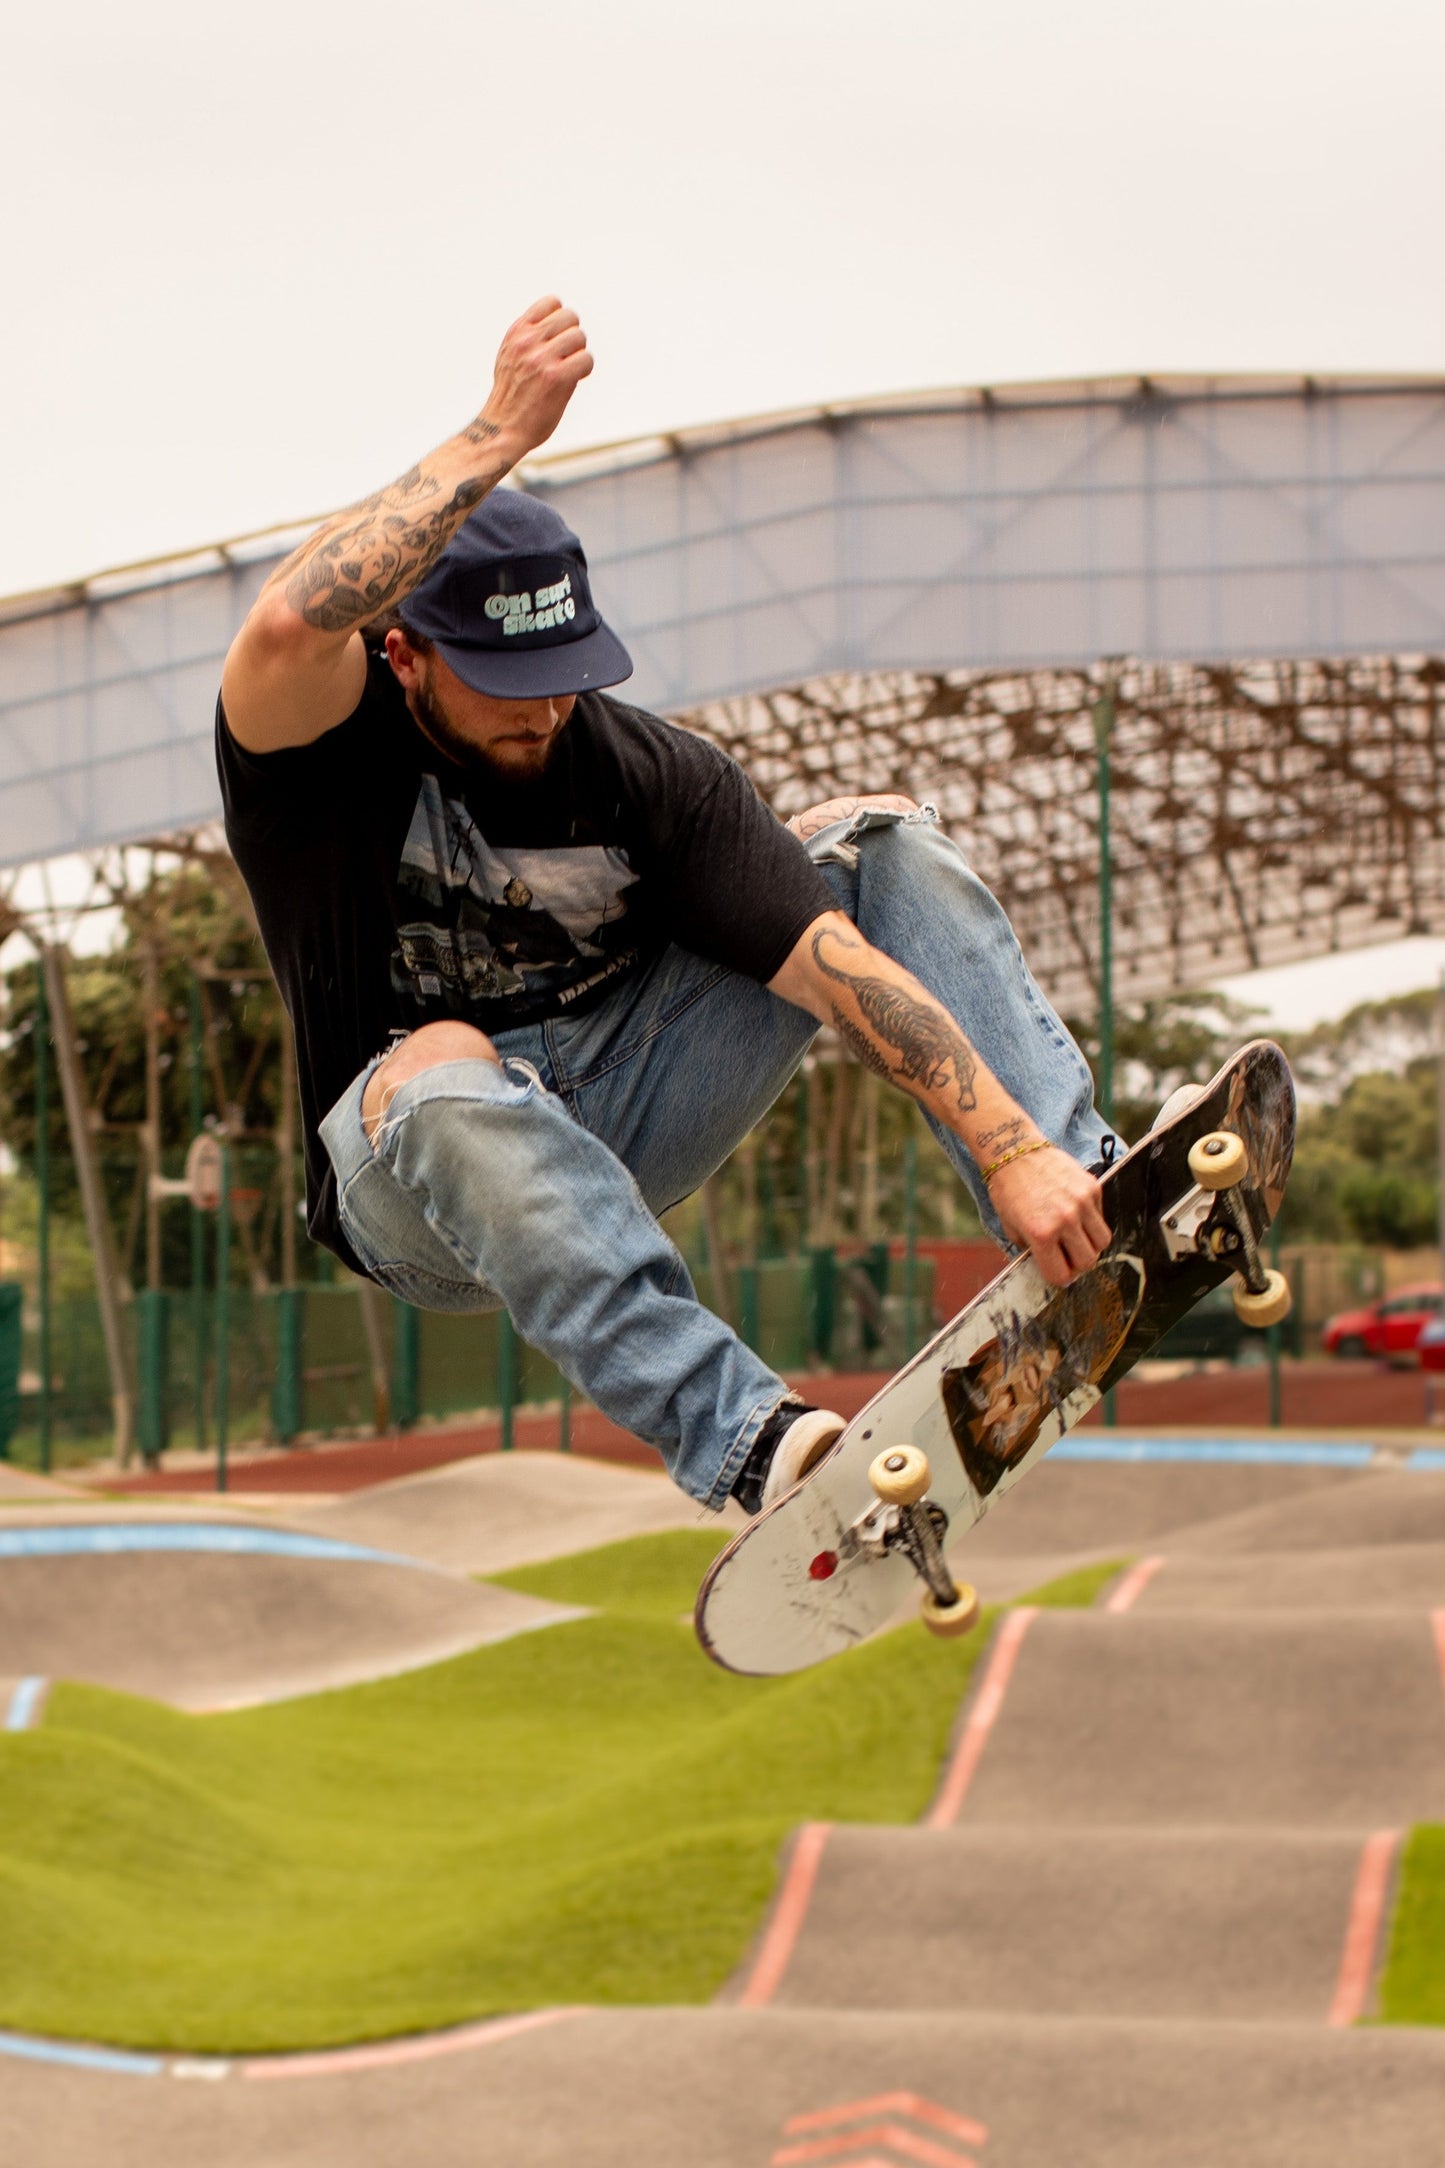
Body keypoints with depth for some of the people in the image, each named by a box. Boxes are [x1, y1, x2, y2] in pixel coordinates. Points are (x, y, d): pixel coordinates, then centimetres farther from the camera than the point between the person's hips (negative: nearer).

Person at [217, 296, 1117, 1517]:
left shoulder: (651, 776, -10)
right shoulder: (321, 741, -16)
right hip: (420, 1180, -4)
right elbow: (289, 629, -42)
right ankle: (744, 1442, -51)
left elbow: (836, 968, -19)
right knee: (444, 1069, -43)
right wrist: (500, 435, -38)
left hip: (621, 1122, 4)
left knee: (880, 836, -7)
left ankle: (1092, 1221, -25)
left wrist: (1012, 1148, -31)